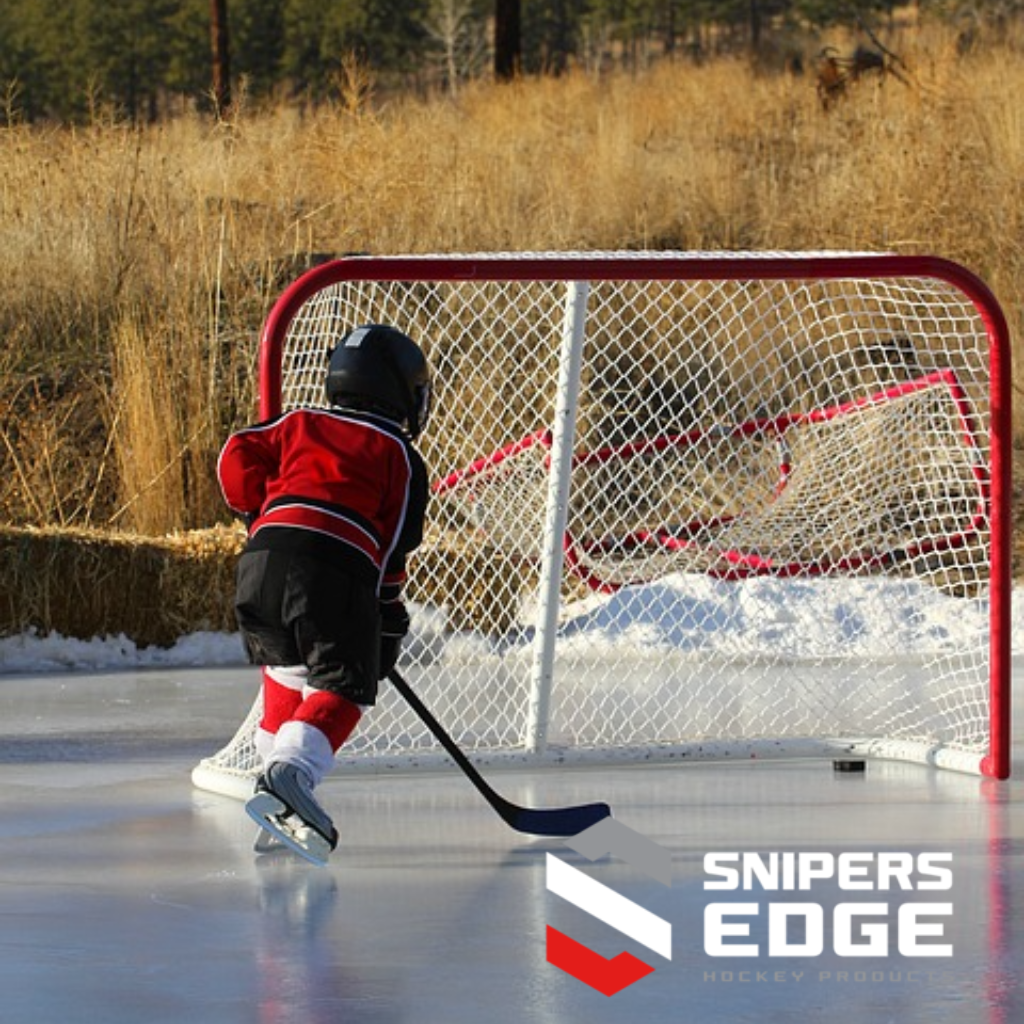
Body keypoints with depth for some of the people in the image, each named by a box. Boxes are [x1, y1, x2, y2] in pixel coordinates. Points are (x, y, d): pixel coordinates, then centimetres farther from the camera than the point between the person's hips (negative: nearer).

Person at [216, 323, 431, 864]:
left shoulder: (300, 424, 26)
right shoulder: (398, 454, 17)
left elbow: (239, 456, 15)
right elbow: (395, 544, 13)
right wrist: (390, 618, 18)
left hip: (262, 558, 4)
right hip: (335, 569, -4)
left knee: (288, 670, 25)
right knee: (342, 688, -3)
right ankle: (290, 773, -28)